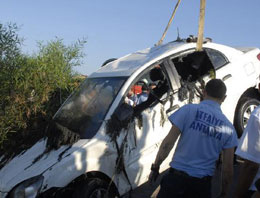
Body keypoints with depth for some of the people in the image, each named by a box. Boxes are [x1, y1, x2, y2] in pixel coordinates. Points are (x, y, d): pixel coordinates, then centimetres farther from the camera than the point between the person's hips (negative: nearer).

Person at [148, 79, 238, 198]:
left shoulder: (188, 110, -8)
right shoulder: (228, 128, 1)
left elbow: (168, 143, -11)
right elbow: (227, 167, 2)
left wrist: (155, 168, -1)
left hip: (177, 178, -2)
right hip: (202, 184, 2)